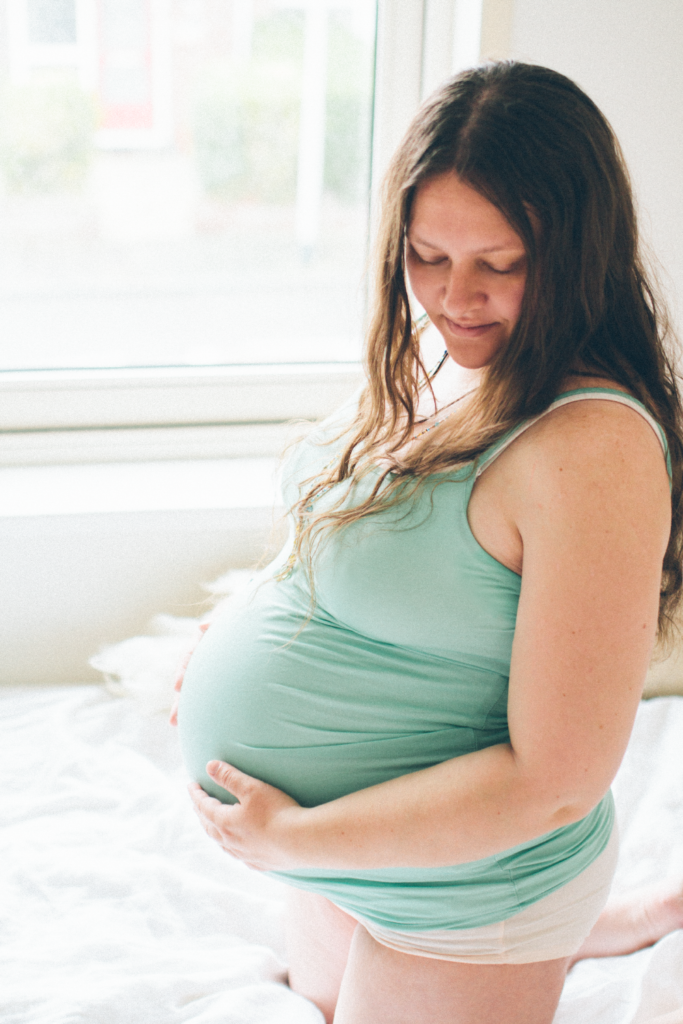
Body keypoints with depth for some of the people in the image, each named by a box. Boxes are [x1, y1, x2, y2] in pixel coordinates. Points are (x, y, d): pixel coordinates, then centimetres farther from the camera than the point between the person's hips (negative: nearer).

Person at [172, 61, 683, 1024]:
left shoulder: (594, 447, -30)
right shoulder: (434, 367, -3)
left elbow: (556, 781, -29)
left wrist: (299, 839, -22)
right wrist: (240, 634, 1)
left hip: (461, 896, -8)